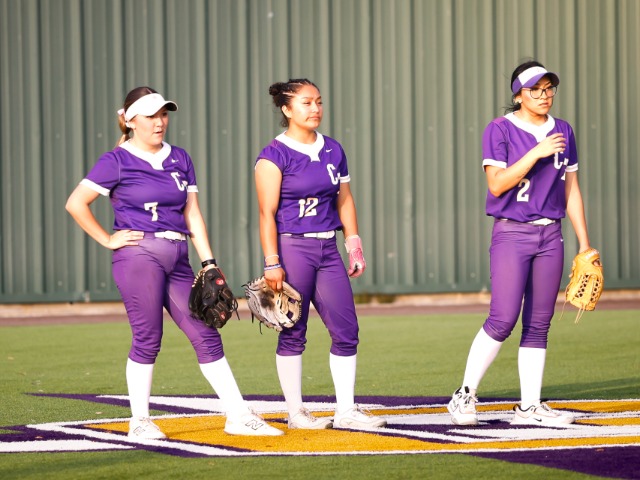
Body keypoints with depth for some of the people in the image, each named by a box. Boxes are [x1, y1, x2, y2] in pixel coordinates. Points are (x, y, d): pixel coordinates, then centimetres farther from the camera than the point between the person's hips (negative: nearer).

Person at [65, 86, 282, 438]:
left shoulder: (179, 159, 15)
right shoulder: (117, 161, -2)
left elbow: (192, 215, 14)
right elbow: (76, 203, -6)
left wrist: (208, 262, 7)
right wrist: (107, 240, -6)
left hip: (177, 259, 6)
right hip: (139, 255, -6)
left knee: (206, 335, 2)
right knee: (148, 338, -5)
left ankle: (238, 416, 3)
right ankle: (139, 422, 6)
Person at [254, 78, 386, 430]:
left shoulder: (333, 150, 12)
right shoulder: (275, 155, -7)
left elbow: (344, 200, 18)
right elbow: (267, 213, -10)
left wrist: (354, 245, 10)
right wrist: (271, 263, -15)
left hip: (327, 249, 6)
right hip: (291, 247, -6)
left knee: (346, 329, 1)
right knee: (293, 333, 0)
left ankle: (346, 411, 8)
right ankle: (295, 412, 10)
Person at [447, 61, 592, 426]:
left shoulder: (563, 131, 12)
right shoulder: (500, 130, -3)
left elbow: (571, 190, 15)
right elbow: (497, 184, -13)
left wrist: (585, 244, 12)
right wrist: (536, 153, -20)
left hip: (550, 236, 5)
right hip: (511, 233, -5)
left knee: (539, 323, 4)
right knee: (504, 318, -14)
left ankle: (530, 407, 8)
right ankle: (465, 396, -3)